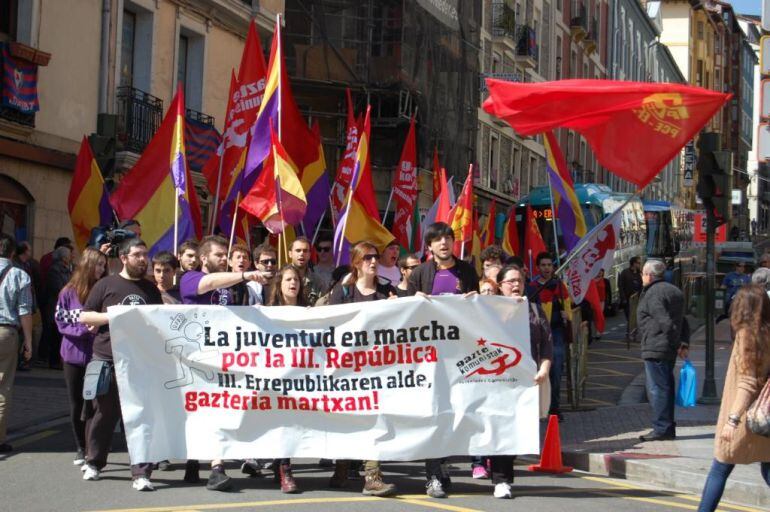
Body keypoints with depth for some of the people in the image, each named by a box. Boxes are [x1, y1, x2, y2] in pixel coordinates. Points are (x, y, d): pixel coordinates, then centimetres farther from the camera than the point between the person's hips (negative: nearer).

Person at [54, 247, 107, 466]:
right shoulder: (69, 292, -1)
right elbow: (61, 321, -2)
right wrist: (83, 329, -17)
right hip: (74, 355, 1)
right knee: (76, 405, 10)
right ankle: (81, 449, 24)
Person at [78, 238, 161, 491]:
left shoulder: (151, 289, 15)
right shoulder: (106, 285, 5)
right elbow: (84, 316, 3)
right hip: (106, 360, -1)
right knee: (103, 413, 9)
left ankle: (141, 473, -6)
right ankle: (93, 463, 28)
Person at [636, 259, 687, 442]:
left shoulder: (652, 294, -14)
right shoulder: (673, 290, 17)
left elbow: (665, 322, -22)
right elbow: (682, 320, 16)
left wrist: (678, 345, -15)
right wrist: (683, 343, 11)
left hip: (655, 349, -10)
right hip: (669, 350, 10)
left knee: (656, 388, -6)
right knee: (666, 387, 15)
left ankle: (662, 428, -6)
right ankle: (668, 427, 20)